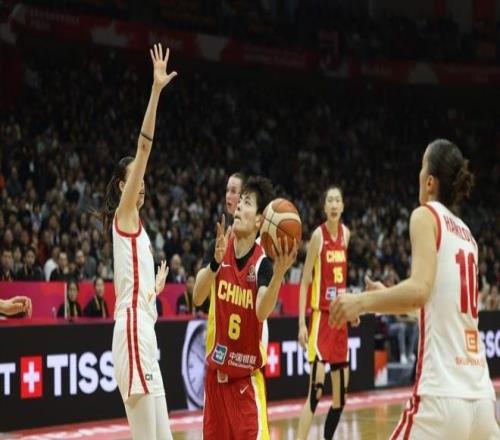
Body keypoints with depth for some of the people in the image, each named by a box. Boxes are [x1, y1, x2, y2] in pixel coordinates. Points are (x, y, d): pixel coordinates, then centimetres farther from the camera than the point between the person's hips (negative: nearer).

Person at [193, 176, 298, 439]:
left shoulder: (262, 263, -14)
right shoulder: (221, 250, -4)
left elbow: (262, 312, -30)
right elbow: (197, 297, -17)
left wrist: (279, 274, -48)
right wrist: (216, 261, -36)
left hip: (247, 375, -4)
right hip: (216, 371, 4)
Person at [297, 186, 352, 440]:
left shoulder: (346, 233, 8)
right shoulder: (318, 235, -10)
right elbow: (304, 281, -10)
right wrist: (301, 323, -16)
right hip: (321, 316, -7)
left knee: (341, 394, 9)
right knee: (316, 389, -17)